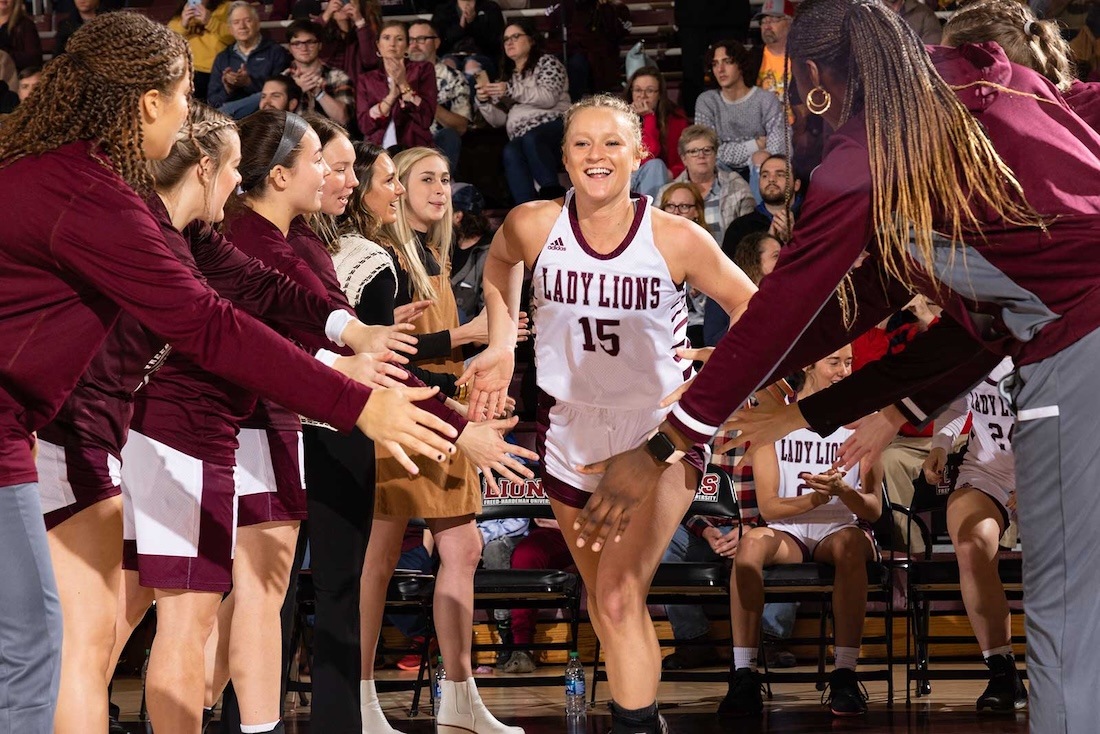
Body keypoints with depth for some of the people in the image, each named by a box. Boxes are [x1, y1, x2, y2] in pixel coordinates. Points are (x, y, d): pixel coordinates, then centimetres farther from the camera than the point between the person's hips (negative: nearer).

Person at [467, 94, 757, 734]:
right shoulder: (534, 226, -11)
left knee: (620, 595, -20)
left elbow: (750, 306, -3)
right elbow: (500, 262, 15)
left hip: (659, 427, -4)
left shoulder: (676, 239, -18)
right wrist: (501, 343, 7)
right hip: (571, 427, 4)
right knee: (602, 598, 15)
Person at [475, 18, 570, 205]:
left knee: (530, 139, -40)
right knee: (510, 152, -35)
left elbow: (549, 97, -3)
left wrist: (511, 90, -9)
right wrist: (484, 102, 5)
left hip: (551, 122, -3)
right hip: (520, 136, 3)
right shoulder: (508, 75, 32)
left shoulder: (546, 62, 17)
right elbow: (499, 120, 25)